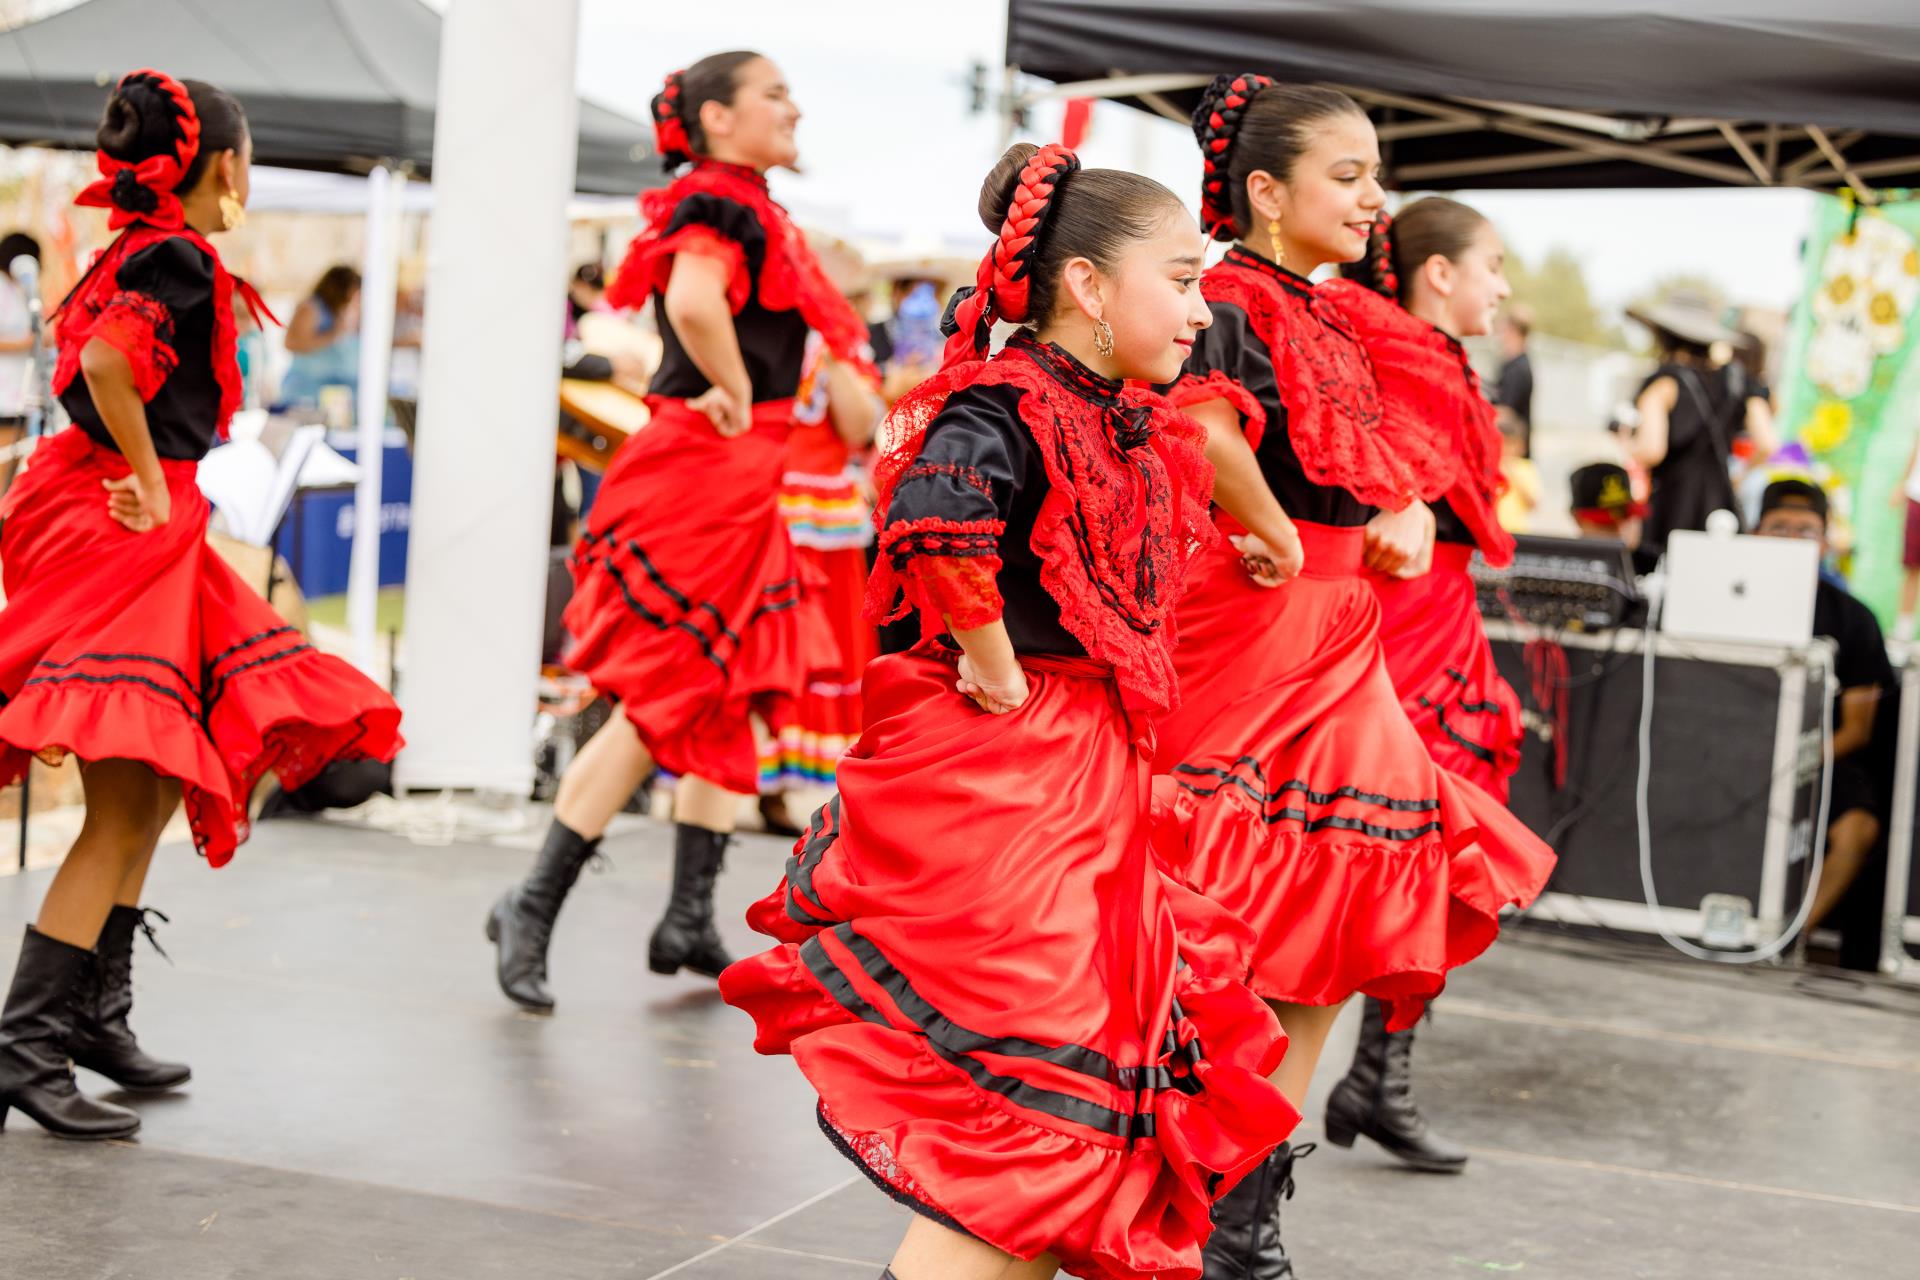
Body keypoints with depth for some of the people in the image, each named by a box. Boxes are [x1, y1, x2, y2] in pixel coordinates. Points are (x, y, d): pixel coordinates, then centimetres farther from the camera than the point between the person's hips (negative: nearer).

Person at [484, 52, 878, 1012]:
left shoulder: (749, 213, 17)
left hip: (732, 487, 10)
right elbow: (694, 301, -35)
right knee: (664, 699, -7)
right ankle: (534, 906, -1)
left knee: (737, 698, 11)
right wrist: (736, 396, -22)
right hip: (700, 476, -10)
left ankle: (690, 921, 16)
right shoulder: (719, 209, -14)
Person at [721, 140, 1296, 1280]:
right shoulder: (1007, 408, -17)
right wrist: (994, 668, -27)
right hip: (994, 780, -10)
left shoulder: (1125, 427, 12)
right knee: (1029, 1101, -7)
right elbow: (934, 519, -38)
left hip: (1084, 778, 10)